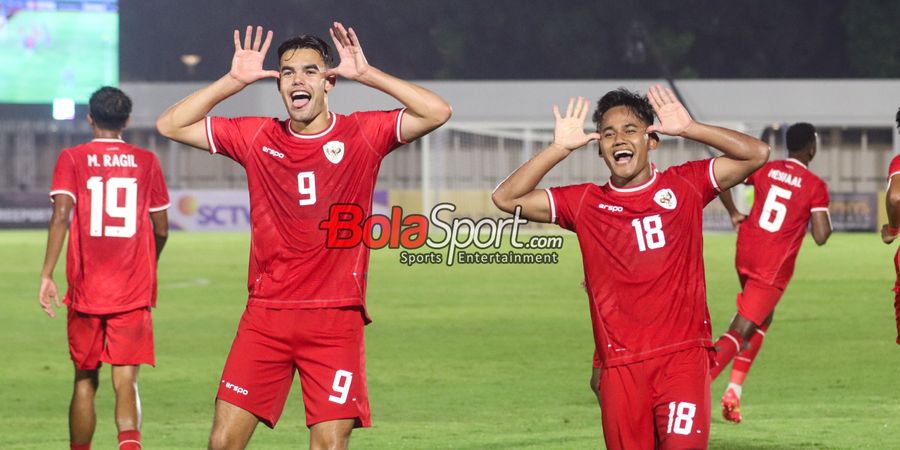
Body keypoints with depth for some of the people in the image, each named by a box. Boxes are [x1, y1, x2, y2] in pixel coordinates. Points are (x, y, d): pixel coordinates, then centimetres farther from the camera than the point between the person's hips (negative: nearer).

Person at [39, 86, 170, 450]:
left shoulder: (72, 159, 2)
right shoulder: (146, 162, 6)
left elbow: (61, 215, -12)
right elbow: (161, 229, 10)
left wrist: (47, 275, -13)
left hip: (86, 290, 0)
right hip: (134, 293, 0)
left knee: (85, 381, 14)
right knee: (126, 382, -6)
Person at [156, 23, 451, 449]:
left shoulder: (362, 134, 1)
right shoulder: (257, 138, 7)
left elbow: (437, 112, -11)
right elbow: (170, 125, 7)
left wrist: (366, 74, -12)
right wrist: (233, 81, -2)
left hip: (336, 319, -2)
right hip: (266, 316, 2)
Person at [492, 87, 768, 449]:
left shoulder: (684, 186, 5)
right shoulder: (585, 203, 8)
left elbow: (756, 154, 0)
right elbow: (506, 198, 3)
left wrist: (688, 129, -8)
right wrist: (560, 148, -5)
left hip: (683, 355, -2)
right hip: (621, 364, 2)